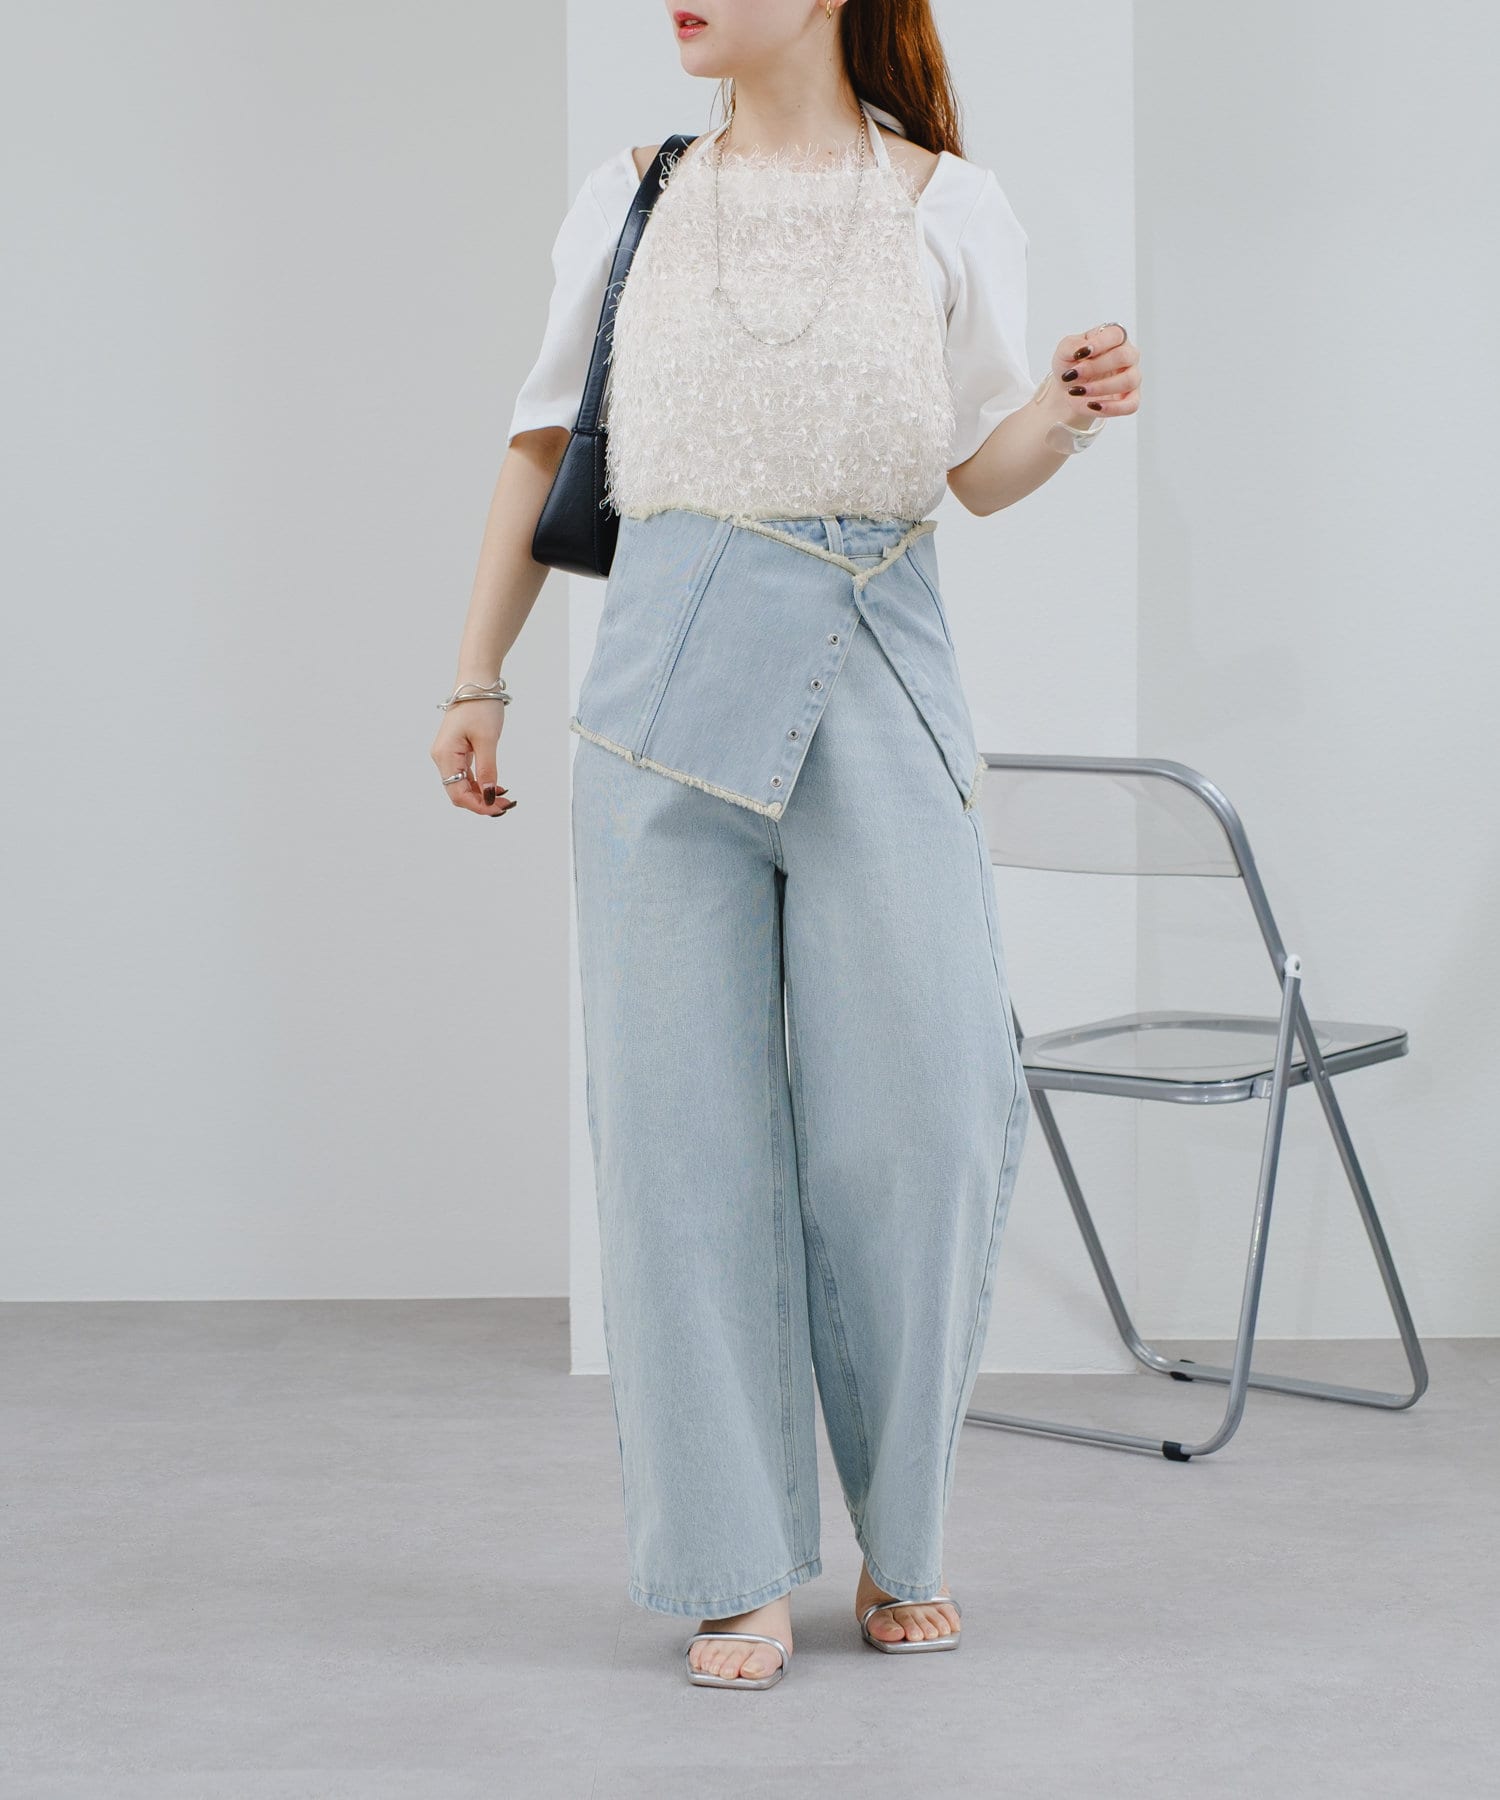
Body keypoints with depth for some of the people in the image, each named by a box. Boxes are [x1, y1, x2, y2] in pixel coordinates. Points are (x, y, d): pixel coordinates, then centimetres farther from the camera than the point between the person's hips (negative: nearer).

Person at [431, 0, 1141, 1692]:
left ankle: (903, 1536, 15)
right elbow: (542, 443, 19)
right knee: (684, 1120, -2)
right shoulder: (632, 200, 13)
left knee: (922, 1115, -6)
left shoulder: (948, 203, 9)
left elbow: (981, 469, 9)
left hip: (877, 686, -1)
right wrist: (474, 679, 16)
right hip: (669, 679, 1)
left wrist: (1070, 410, -12)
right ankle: (736, 1571, 8)